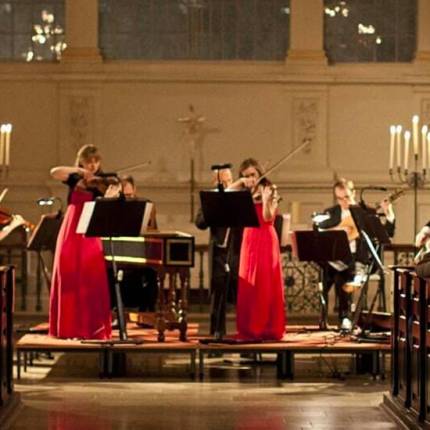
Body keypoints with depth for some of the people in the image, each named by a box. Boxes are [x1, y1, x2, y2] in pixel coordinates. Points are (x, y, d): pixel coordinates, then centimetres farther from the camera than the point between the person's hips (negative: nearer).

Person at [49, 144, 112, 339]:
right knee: (69, 279, -1)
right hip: (72, 233, 1)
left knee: (92, 280, -7)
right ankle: (69, 327, 3)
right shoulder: (74, 179, 8)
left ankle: (92, 326, -4)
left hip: (91, 235, -1)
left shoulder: (100, 184, 6)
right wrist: (78, 170, -18)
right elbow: (54, 172, -11)